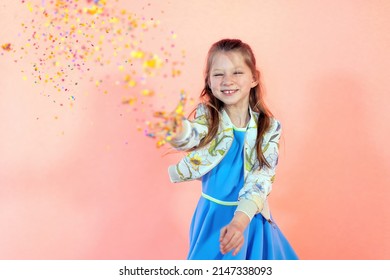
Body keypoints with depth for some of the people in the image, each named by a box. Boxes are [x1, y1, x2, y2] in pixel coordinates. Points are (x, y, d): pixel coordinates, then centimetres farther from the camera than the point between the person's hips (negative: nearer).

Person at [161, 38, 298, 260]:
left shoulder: (269, 127, -8)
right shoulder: (207, 116, -8)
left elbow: (261, 180, -14)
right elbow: (193, 135, -31)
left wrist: (240, 220, -29)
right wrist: (179, 131, -55)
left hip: (250, 216, 0)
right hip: (212, 216, 0)